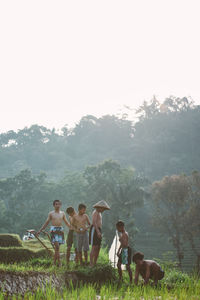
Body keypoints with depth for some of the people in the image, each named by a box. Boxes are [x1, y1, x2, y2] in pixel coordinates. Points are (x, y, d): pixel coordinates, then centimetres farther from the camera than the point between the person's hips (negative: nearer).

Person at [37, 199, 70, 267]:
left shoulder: (62, 213, 12)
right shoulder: (51, 213, 5)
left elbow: (67, 223, 17)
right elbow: (46, 223, 10)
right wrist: (40, 230, 7)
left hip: (60, 230, 3)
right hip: (54, 230, -3)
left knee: (57, 248, 5)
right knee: (57, 246, -15)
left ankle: (54, 262, 13)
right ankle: (59, 262, -17)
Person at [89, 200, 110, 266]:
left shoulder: (99, 213, 24)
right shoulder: (95, 212, -8)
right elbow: (94, 222, -19)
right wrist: (98, 232, -26)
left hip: (98, 230, 10)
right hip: (94, 230, -10)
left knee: (98, 248, 6)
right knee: (94, 247, -14)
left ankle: (95, 263, 8)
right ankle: (91, 264, -17)